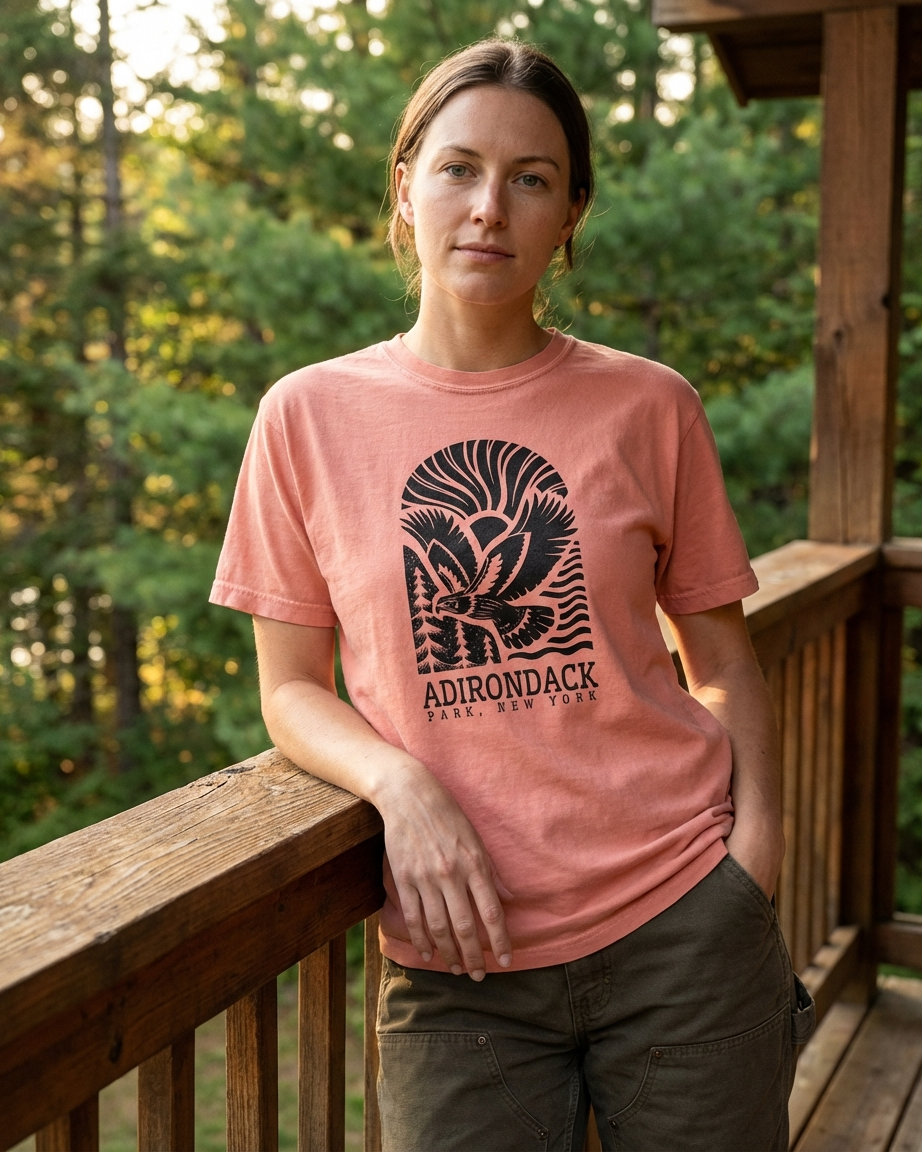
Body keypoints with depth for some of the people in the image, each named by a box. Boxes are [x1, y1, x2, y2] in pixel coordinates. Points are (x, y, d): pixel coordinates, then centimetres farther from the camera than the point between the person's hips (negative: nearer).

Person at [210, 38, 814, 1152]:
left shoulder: (648, 406, 2)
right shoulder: (309, 415, 1)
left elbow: (722, 657, 9)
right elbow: (290, 689, 5)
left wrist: (755, 850, -5)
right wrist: (399, 785, -14)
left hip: (680, 928, 1)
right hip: (457, 955, 0)